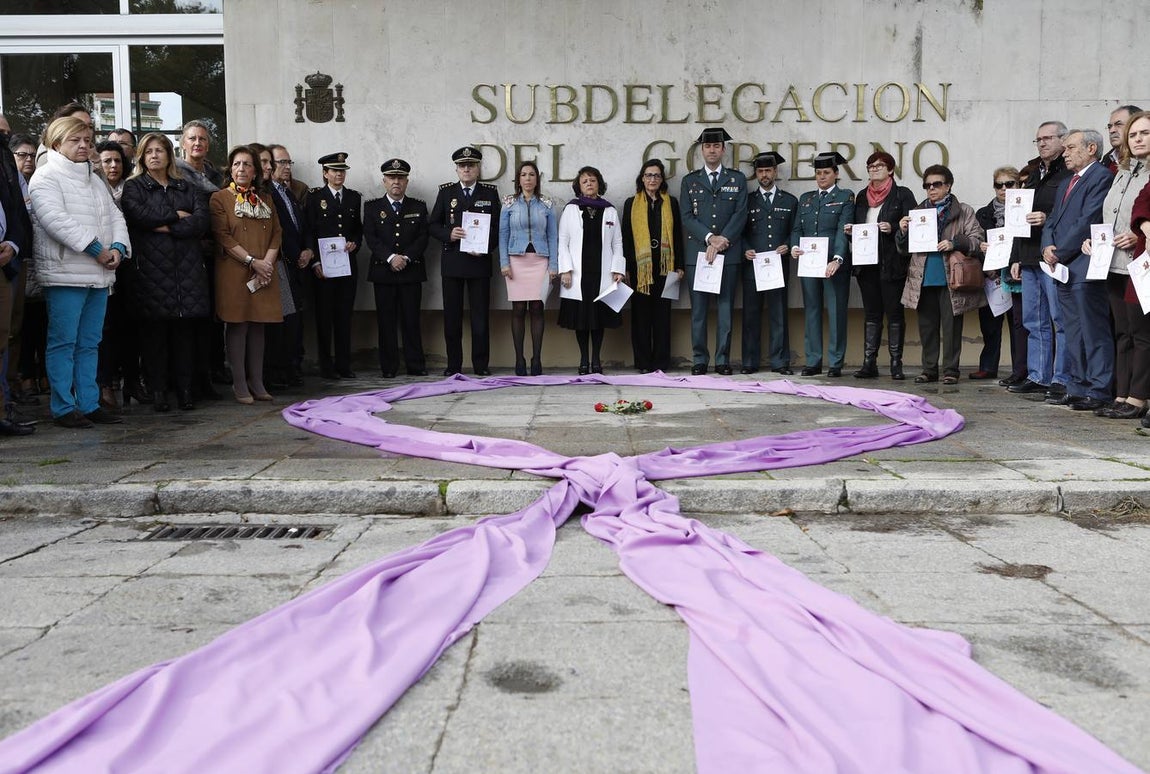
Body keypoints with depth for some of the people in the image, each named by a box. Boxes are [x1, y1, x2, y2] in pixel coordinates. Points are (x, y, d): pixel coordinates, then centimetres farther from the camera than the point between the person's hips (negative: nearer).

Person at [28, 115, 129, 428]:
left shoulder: (95, 180, 21)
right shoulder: (46, 177, -4)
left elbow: (115, 216, 16)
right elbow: (56, 219, -17)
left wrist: (117, 247, -4)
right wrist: (96, 249, -18)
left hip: (99, 274, 7)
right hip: (65, 273, -7)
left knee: (89, 343, 11)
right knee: (63, 342, -4)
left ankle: (89, 403, 16)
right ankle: (64, 408, 1)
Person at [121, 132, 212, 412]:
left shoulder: (187, 188, 19)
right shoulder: (134, 187, 12)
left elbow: (203, 220, 2)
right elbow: (138, 215, -9)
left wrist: (167, 227, -7)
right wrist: (178, 215, -2)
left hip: (187, 267, 2)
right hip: (151, 267, -2)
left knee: (185, 328, 0)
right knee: (154, 329, -3)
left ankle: (185, 389, 4)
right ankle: (158, 391, 2)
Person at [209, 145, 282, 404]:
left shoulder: (264, 200, 17)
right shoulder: (219, 198, 1)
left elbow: (276, 234, 10)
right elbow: (223, 236, -9)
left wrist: (267, 263, -6)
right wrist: (252, 261, -15)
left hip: (264, 273, 5)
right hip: (234, 272, -4)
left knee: (258, 325, 6)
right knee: (237, 325, -2)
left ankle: (256, 382, 11)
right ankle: (239, 384, 3)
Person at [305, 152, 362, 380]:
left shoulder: (354, 197, 13)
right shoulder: (314, 196, 2)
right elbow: (308, 231, -2)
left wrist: (354, 243, -3)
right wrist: (316, 263, -10)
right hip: (323, 265, -3)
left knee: (345, 315, 6)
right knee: (324, 315, 0)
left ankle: (344, 364, 12)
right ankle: (326, 366, 5)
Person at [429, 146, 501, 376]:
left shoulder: (490, 193, 8)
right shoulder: (446, 192, 9)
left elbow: (498, 226, 6)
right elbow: (433, 225, 9)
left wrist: (487, 248, -10)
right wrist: (448, 234, -11)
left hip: (480, 260, -1)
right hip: (452, 262, 1)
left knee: (480, 315, 0)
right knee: (452, 315, 3)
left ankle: (481, 364, 7)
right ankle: (453, 364, 10)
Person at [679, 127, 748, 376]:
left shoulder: (737, 179, 11)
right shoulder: (689, 181, 12)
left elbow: (740, 215, 1)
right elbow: (687, 217, 2)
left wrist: (722, 241, -11)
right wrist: (710, 238, -11)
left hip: (728, 253, 0)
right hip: (697, 253, 0)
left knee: (726, 309, 1)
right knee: (698, 310, 1)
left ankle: (723, 360, 6)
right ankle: (699, 360, 6)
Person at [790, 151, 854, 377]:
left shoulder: (845, 197, 3)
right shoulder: (805, 198, 17)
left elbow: (843, 231, -9)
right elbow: (797, 228, 13)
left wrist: (837, 259, -21)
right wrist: (794, 246, -9)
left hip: (834, 264, -4)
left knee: (836, 313, -1)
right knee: (811, 311, 6)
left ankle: (835, 363, 4)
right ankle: (813, 362, 12)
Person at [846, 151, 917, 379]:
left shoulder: (902, 194, 1)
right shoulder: (862, 196, 16)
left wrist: (892, 228, -20)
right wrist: (850, 230, 1)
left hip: (892, 264, -5)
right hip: (867, 263, 5)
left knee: (894, 313, -1)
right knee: (871, 313, 7)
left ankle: (896, 363, 3)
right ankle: (869, 363, 9)